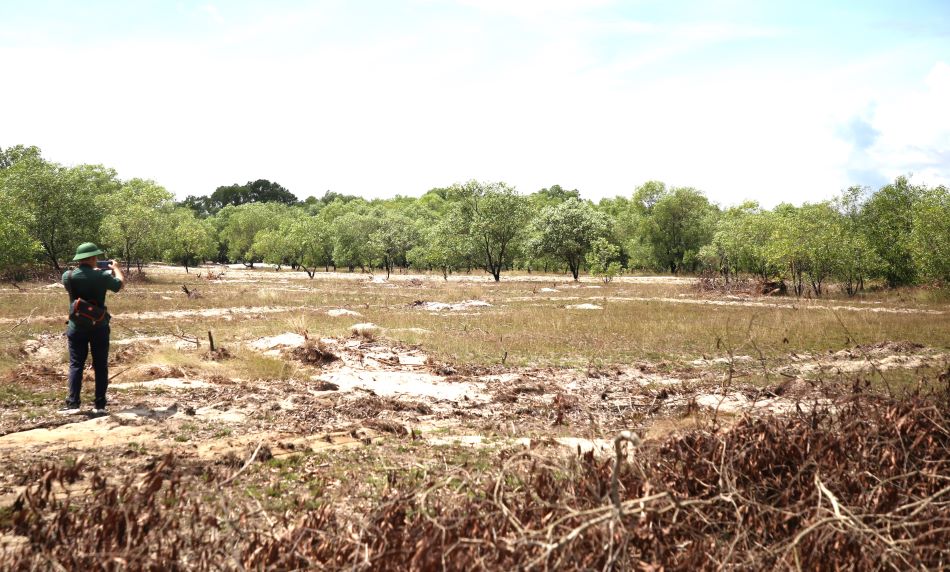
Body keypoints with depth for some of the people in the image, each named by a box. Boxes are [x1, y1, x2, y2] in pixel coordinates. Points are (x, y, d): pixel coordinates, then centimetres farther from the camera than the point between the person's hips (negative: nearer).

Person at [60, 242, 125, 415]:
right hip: (99, 327, -1)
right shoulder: (102, 276, -13)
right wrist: (116, 268, 25)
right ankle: (100, 405, 7)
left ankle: (73, 404, 0)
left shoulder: (68, 276, -8)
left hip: (77, 328, 1)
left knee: (76, 365, 7)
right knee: (101, 366, 7)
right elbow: (120, 283, 7)